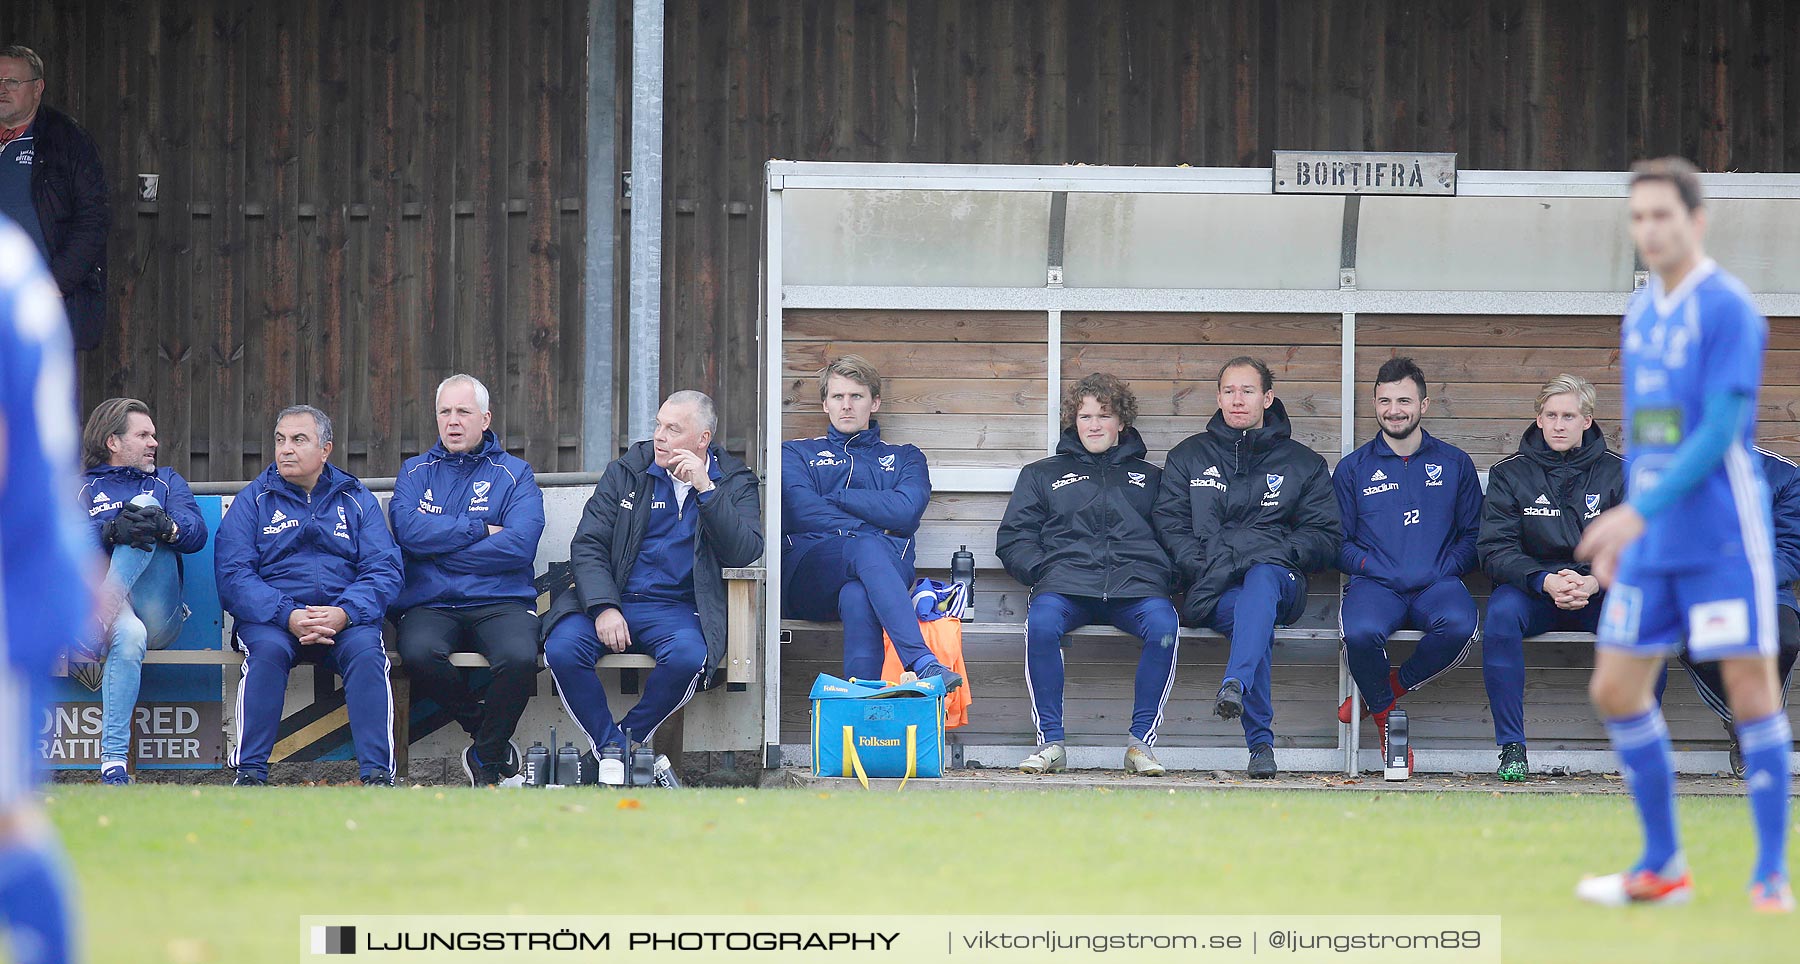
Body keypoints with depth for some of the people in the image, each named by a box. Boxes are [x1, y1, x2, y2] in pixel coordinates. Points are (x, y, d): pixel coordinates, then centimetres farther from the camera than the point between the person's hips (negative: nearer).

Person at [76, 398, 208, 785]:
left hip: (158, 616, 1)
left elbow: (196, 534, 5)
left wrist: (165, 527, -21)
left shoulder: (167, 482, 27)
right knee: (129, 636, -40)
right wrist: (112, 532, -23)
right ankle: (113, 764, -49)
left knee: (145, 507, -21)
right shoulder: (83, 488, 21)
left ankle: (104, 609, -41)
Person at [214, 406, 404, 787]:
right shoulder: (254, 499, 10)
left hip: (345, 616, 1)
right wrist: (287, 616, -19)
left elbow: (383, 569, 2)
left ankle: (377, 774, -34)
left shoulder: (356, 499, 14)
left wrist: (344, 614, -18)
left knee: (365, 651, -31)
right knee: (268, 650, -33)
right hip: (270, 616, -1)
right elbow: (233, 574, -3)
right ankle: (249, 773, -32)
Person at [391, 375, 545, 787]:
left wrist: (440, 544, -5)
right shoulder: (417, 472, 17)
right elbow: (409, 529, -4)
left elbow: (520, 544, -7)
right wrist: (480, 530, -6)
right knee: (418, 654, -34)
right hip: (430, 605, 1)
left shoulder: (513, 474, 11)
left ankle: (486, 760, -8)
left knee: (520, 658, -34)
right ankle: (486, 728, -6)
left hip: (498, 602, -1)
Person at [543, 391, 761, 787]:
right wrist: (604, 607, -14)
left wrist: (705, 489, -16)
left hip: (677, 608, -1)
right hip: (613, 599, 1)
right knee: (562, 649, -28)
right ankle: (611, 751, -11)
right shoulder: (625, 473, 11)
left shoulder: (735, 483, 8)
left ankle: (630, 737, -8)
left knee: (688, 657, -35)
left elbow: (744, 553, -8)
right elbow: (587, 545, 4)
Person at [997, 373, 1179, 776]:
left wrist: (1157, 571, -1)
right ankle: (1050, 740, -28)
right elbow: (1013, 538, 19)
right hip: (1066, 581, 0)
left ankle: (1141, 740, -26)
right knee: (1042, 621, -37)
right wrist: (1043, 571, 0)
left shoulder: (1148, 477, 29)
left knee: (1163, 625, -36)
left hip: (1135, 580, 0)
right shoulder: (1044, 474, 28)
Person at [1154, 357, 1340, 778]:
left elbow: (1324, 536, 11)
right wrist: (1201, 563, -9)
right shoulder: (1189, 456, 21)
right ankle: (1261, 744, -43)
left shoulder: (1302, 463, 19)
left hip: (1276, 573, 0)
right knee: (1253, 620, -36)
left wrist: (1279, 553, -7)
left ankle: (1235, 684, -63)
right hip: (1210, 586, 0)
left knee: (1261, 578, -40)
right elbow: (1169, 523, 9)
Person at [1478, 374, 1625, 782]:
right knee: (1501, 611, -34)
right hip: (1532, 590, 0)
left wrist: (1593, 583, -25)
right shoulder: (1510, 474, 4)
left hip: (1600, 591, 0)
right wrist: (1545, 582, -24)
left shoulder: (1618, 473, 4)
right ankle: (1511, 748, -28)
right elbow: (1495, 549, -6)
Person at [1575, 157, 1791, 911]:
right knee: (1616, 690, 5)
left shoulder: (1727, 309, -11)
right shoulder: (1640, 314, 12)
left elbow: (1720, 429, -18)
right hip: (1651, 544, 8)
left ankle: (1771, 876, 2)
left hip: (1723, 537, -8)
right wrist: (1622, 534, 20)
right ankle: (1661, 868, 16)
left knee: (1750, 692, -5)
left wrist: (1640, 510, -22)